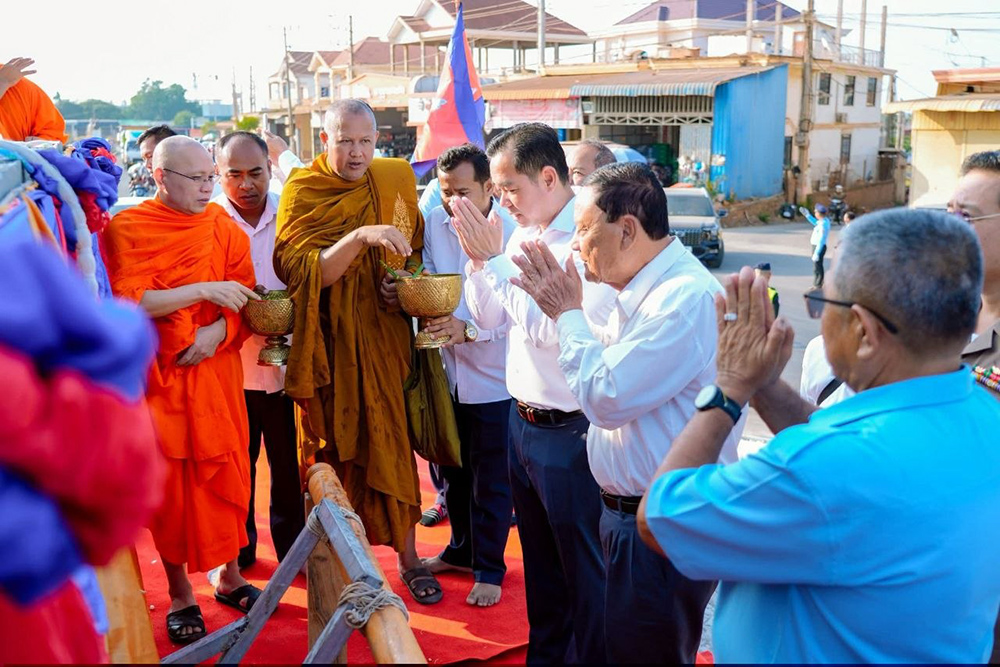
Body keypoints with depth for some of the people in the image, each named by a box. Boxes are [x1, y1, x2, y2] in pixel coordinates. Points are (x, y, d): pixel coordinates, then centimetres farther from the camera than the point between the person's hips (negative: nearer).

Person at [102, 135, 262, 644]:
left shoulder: (221, 225, 6)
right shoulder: (126, 229, -4)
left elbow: (245, 294, 3)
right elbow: (127, 302, -14)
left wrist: (219, 329, -16)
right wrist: (203, 289, -20)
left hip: (216, 370, 3)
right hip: (159, 377, -3)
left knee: (226, 473, 6)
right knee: (170, 483, 4)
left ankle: (229, 576, 24)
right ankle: (180, 595, 19)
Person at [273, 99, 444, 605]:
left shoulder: (396, 178, 5)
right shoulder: (302, 192, -6)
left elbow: (416, 252, 15)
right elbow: (302, 272, -18)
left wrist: (404, 283, -6)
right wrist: (361, 237, -31)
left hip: (384, 339, 3)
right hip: (330, 345, -2)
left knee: (392, 442, 6)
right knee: (334, 447, 5)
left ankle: (407, 555, 18)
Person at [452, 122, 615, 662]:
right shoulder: (521, 232, 6)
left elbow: (549, 329, -26)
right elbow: (490, 317, 10)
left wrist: (496, 257, -21)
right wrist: (479, 257, -6)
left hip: (568, 431, -8)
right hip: (522, 419, 9)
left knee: (583, 572, 9)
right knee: (539, 559, 24)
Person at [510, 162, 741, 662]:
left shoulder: (686, 298, -25)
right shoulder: (645, 289, 7)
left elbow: (606, 397, -25)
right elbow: (611, 374, 18)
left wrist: (568, 313, -13)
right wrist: (565, 311, 6)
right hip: (629, 510, 10)